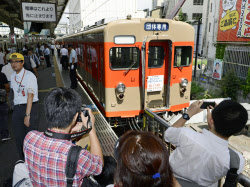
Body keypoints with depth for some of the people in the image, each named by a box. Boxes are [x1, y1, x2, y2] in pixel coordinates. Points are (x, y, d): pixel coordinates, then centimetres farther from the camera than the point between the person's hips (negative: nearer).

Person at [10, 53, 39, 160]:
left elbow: (30, 95, -20)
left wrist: (27, 114, -25)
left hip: (30, 107, -6)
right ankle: (23, 161, 29)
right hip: (17, 108, 7)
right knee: (19, 137, 12)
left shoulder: (29, 76, -14)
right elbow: (14, 91, 15)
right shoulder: (13, 76, 9)